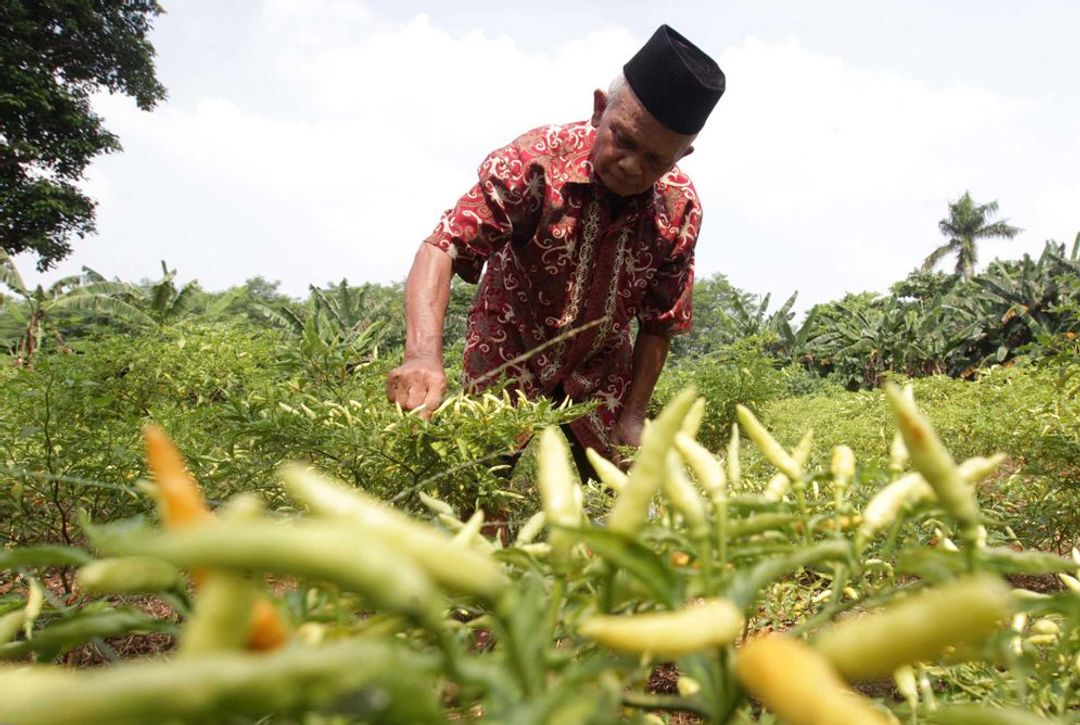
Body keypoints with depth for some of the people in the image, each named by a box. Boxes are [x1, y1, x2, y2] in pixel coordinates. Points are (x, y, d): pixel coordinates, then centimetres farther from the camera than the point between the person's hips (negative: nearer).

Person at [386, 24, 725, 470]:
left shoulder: (680, 210, -17)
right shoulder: (534, 160, -27)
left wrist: (632, 417, -8)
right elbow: (442, 249, -33)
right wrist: (424, 355, -48)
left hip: (599, 369, 3)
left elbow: (659, 325, -7)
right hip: (508, 354, -2)